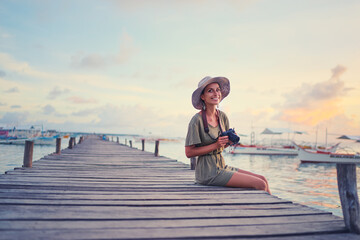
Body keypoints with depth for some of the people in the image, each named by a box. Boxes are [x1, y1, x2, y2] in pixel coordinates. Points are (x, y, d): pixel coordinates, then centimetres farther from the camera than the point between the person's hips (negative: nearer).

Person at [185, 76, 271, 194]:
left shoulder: (222, 116, 7)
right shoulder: (197, 120, -15)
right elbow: (189, 152, -15)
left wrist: (230, 141, -5)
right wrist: (215, 145, -21)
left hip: (221, 166, 8)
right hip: (207, 171, -7)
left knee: (263, 179, 1)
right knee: (260, 185, -11)